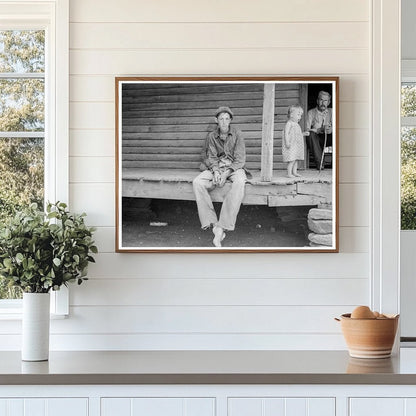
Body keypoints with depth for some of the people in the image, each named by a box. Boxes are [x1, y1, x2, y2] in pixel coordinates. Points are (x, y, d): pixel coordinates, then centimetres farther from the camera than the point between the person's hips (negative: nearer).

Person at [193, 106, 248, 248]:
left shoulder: (237, 135, -1)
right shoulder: (211, 136, 7)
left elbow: (240, 159, -6)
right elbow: (211, 157, 4)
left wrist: (226, 173, -21)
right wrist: (216, 171, -18)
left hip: (234, 167, -3)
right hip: (215, 168, 3)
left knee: (239, 182, -39)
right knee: (197, 182, -29)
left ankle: (221, 227, -42)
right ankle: (213, 224, -32)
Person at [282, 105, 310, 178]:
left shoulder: (296, 124, 18)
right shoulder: (289, 123, -10)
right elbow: (286, 133, -18)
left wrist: (304, 133, 15)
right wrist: (287, 142, -26)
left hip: (296, 146, 9)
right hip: (291, 146, -9)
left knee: (296, 159, 11)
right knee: (292, 160, -12)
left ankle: (294, 172, 17)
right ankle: (289, 173, -9)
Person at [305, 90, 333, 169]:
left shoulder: (331, 112, 13)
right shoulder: (311, 112, 6)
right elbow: (307, 129, -7)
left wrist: (330, 129, -23)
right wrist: (319, 130, -22)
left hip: (328, 139, 1)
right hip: (316, 140, -1)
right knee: (311, 134, -35)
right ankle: (319, 163, -36)